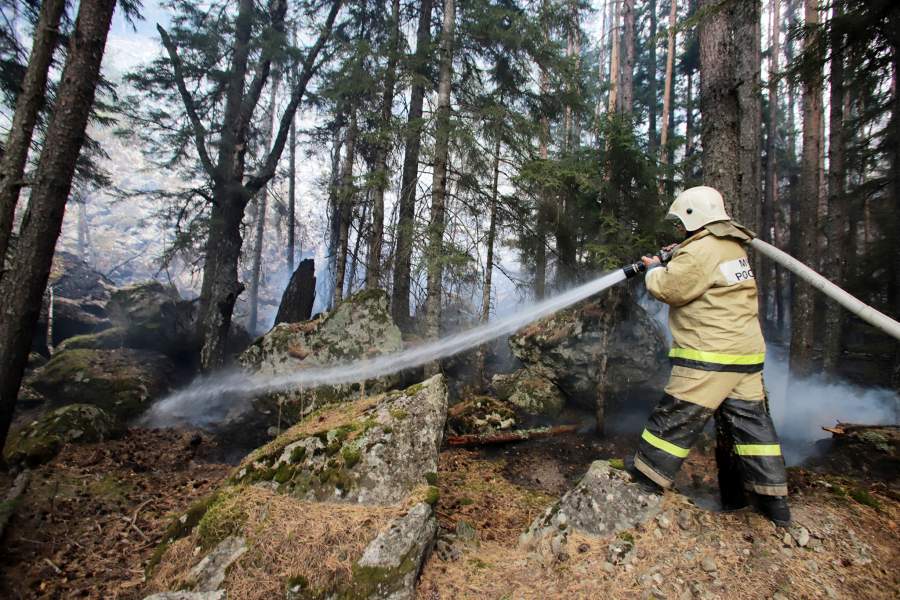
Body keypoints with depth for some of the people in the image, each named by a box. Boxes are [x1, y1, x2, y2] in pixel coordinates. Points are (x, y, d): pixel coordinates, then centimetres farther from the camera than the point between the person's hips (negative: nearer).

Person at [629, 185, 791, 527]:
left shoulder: (701, 249, -15)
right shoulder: (732, 246, 16)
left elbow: (670, 290, -13)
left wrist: (654, 271, 5)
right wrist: (670, 264, 11)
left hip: (710, 357, -9)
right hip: (747, 353, 9)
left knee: (674, 422, -1)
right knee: (751, 422, 15)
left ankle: (642, 489, 10)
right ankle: (775, 503, 24)